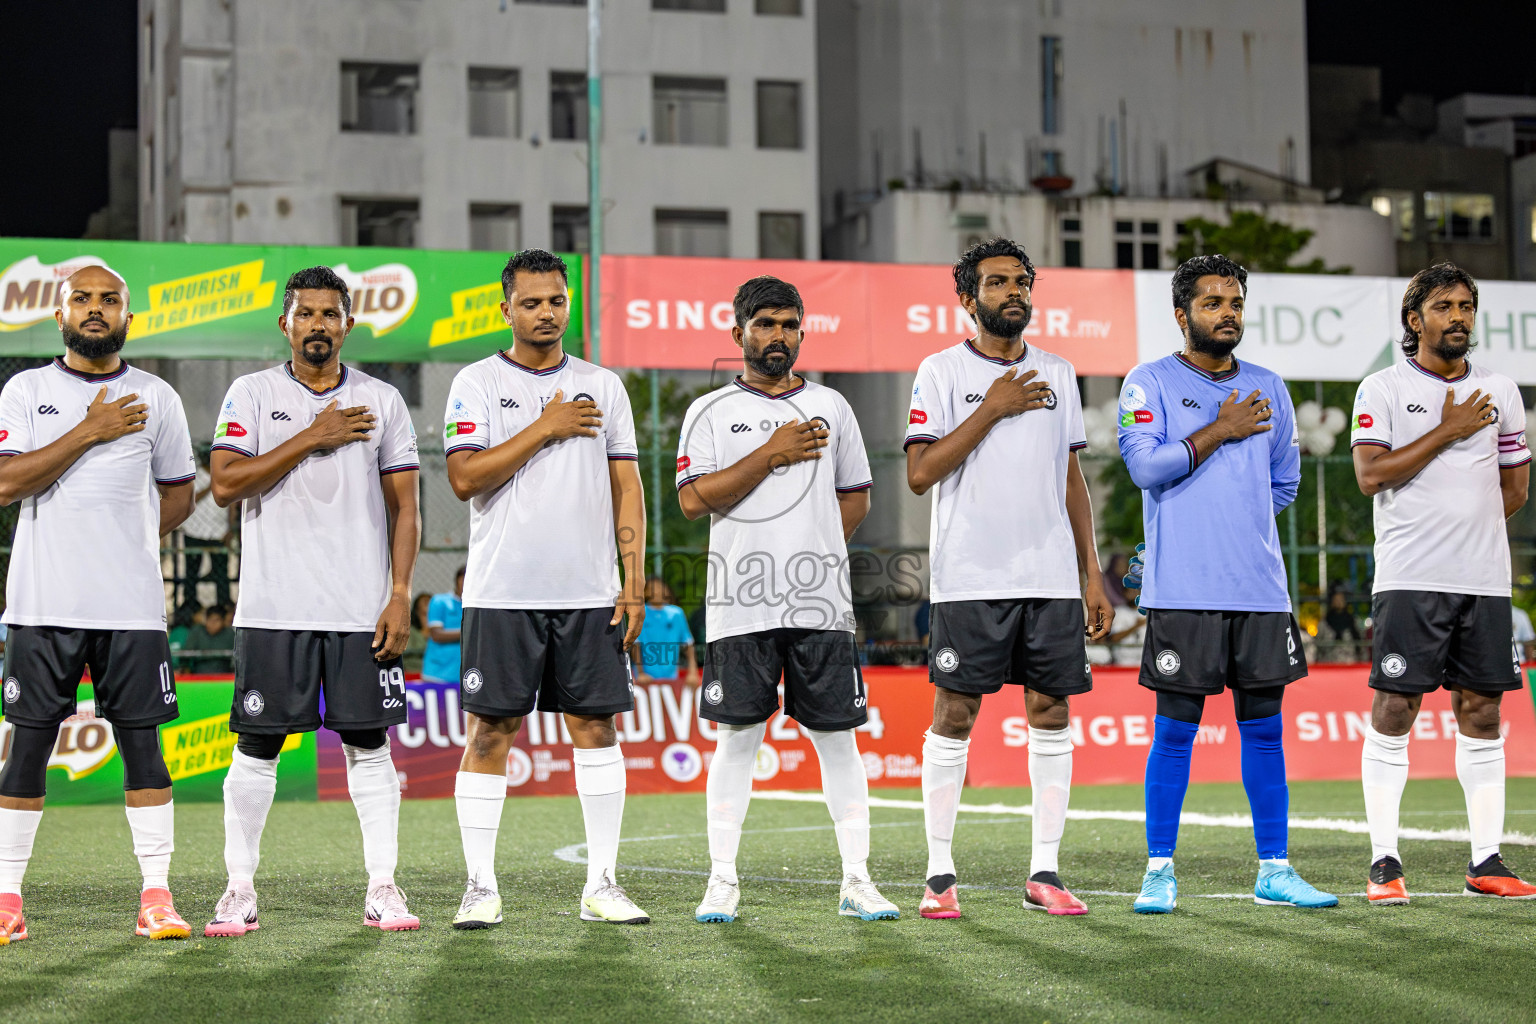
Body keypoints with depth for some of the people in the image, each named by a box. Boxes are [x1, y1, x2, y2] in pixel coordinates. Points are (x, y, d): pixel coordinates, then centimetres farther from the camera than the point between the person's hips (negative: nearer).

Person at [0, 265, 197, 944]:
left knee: (142, 744, 1)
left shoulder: (157, 398, 8)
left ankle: (156, 897, 7)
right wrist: (90, 432, -12)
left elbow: (178, 494, 17)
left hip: (132, 605, 1)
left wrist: (126, 544, 5)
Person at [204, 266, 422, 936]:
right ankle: (240, 890, 10)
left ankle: (383, 888, 7)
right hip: (272, 606, -1)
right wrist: (311, 438, -11)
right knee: (257, 747, 2)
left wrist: (400, 595, -3)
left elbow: (404, 507, 7)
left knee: (368, 744, 2)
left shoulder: (382, 402, 8)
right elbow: (226, 485, -8)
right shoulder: (252, 395, 4)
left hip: (363, 610, 1)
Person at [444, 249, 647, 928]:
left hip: (589, 592, 3)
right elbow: (464, 478, -10)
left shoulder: (602, 386, 11)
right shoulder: (478, 383, 2)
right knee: (491, 732, -1)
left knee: (595, 725, 2)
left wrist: (634, 580, 2)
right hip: (502, 592, -2)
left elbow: (626, 487, 10)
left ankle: (601, 884, 9)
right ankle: (480, 886, 6)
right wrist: (544, 428, -12)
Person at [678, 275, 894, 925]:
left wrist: (812, 553, 6)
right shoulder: (710, 412, 5)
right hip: (740, 603, -2)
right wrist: (772, 454, -10)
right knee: (737, 736, 0)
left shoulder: (829, 407, 14)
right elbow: (694, 499, -7)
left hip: (821, 602, 2)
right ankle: (722, 881, 7)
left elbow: (856, 499, 19)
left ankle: (856, 882, 5)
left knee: (837, 736, 2)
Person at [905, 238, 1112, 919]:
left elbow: (1071, 480, 17)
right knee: (954, 716, -3)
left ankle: (1043, 874, 8)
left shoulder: (1058, 374, 14)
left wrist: (1092, 575, 11)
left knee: (1051, 713, 2)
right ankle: (939, 876, 4)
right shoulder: (942, 372, 1)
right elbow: (921, 473, -8)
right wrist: (993, 409, -11)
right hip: (969, 579, -4)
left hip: (1052, 578, 4)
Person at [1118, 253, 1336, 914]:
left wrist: (1235, 517, 12)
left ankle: (1274, 872, 13)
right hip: (1182, 591, -4)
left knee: (1264, 728, 6)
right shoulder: (1150, 383, 1)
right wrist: (1222, 431, -8)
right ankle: (1159, 872, 7)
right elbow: (1146, 466, -13)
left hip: (1261, 587, 4)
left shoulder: (1268, 389, 15)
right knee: (1175, 730, -1)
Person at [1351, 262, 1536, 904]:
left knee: (1481, 713, 5)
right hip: (1409, 581, -4)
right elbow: (1371, 474, -12)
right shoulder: (1382, 389, 0)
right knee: (1393, 712, -6)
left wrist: (1466, 532, 10)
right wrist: (1448, 431, -10)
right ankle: (1384, 863, -2)